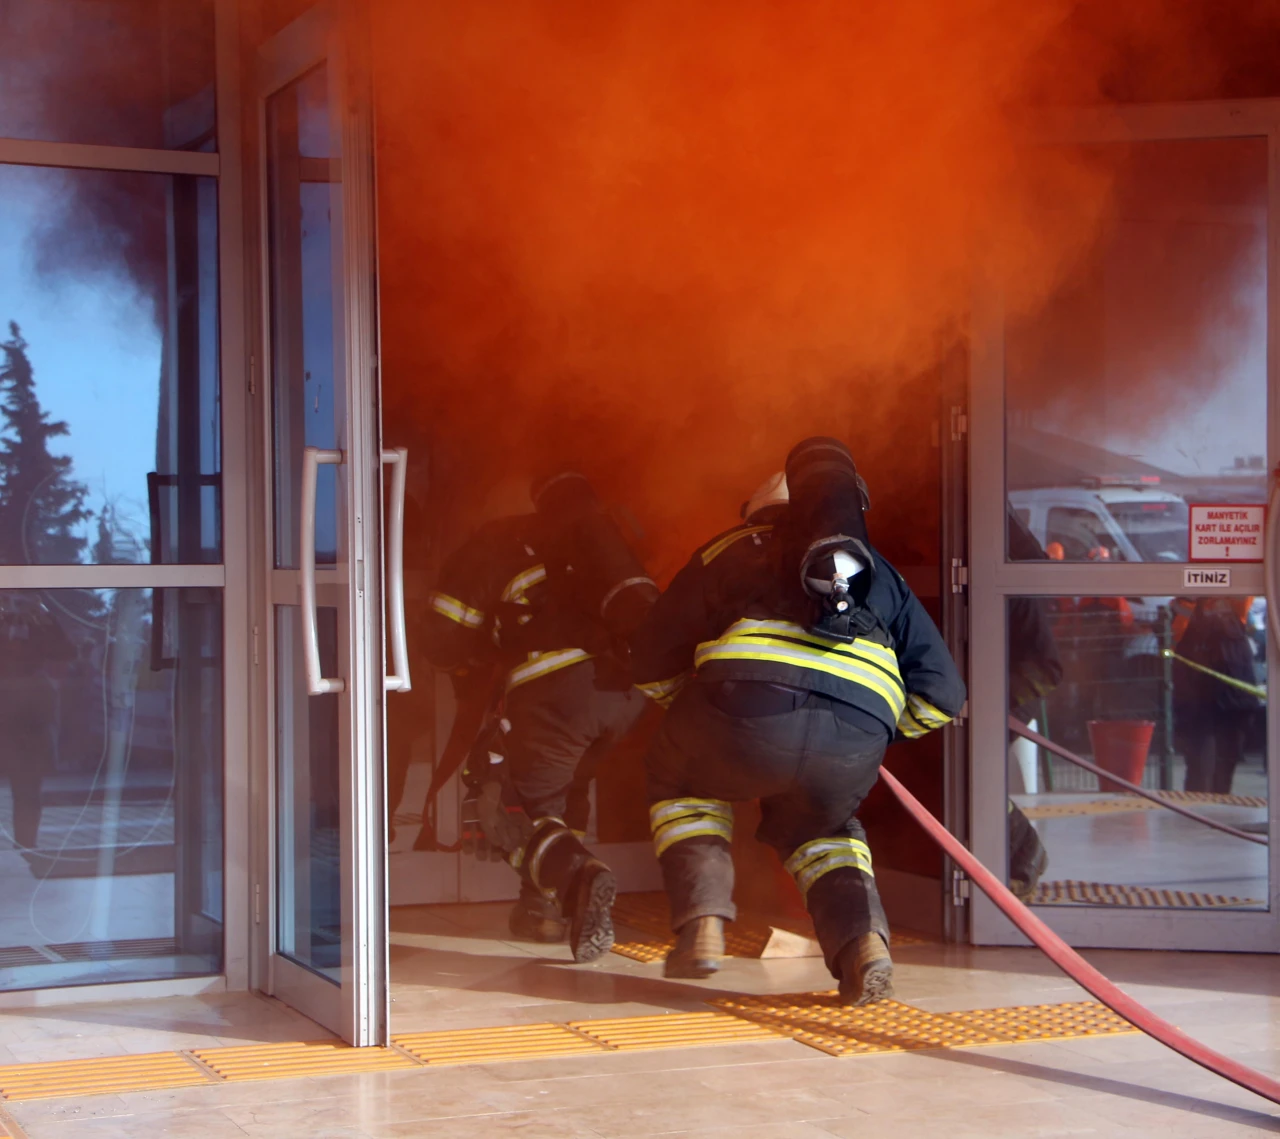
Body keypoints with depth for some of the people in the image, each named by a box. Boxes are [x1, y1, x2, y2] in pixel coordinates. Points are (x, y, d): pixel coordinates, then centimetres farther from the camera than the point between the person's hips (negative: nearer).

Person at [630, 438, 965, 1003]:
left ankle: (702, 925, 14)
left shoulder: (732, 551, 27)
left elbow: (651, 664, 27)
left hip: (747, 708, -2)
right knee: (822, 827, 32)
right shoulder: (884, 578, 31)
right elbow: (940, 693, 25)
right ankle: (861, 940, 6)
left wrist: (695, 709, 46)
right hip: (854, 748, 2)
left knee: (682, 780, 31)